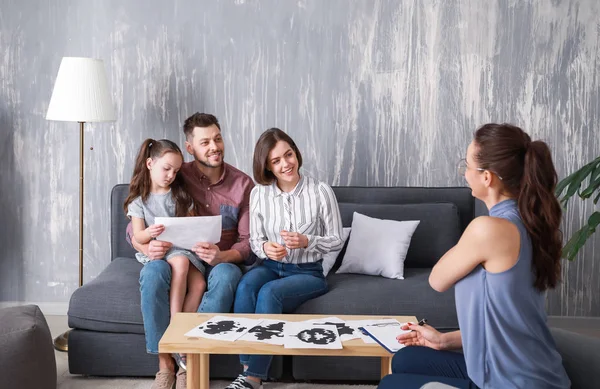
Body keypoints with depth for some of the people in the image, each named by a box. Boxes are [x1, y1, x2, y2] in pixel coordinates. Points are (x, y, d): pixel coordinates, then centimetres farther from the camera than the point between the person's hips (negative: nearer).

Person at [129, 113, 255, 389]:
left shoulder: (242, 184, -1)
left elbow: (248, 242, -4)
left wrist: (222, 257, -27)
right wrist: (146, 247, -25)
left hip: (221, 264, 0)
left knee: (226, 274, -37)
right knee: (153, 271, -33)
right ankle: (165, 363, -23)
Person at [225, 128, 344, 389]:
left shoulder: (321, 192, -10)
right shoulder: (259, 193, -1)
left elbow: (337, 240, -2)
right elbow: (254, 239, 8)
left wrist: (306, 242, -21)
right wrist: (265, 248, -17)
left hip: (308, 272, -3)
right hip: (271, 267, 3)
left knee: (269, 293, -32)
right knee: (246, 285, -31)